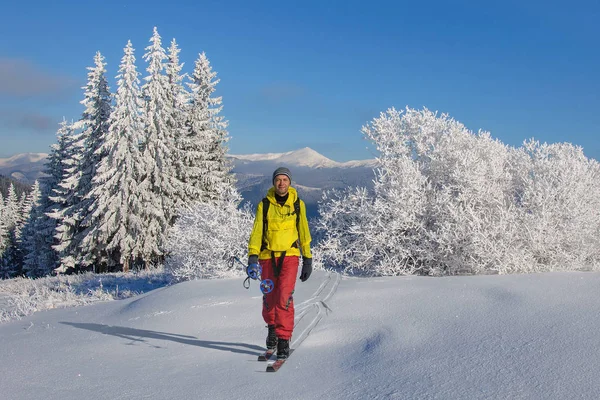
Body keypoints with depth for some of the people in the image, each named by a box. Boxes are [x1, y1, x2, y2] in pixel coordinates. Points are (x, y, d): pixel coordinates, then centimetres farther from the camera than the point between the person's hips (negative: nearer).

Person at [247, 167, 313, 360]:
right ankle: (272, 326, 36)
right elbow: (256, 231, -1)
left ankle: (284, 339, -4)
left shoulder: (297, 204, 4)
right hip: (268, 256, 1)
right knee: (269, 297, 7)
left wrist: (307, 259, 7)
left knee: (285, 297, -14)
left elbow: (304, 232, 9)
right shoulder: (264, 204, 2)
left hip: (290, 255, -1)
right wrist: (253, 255, -14)